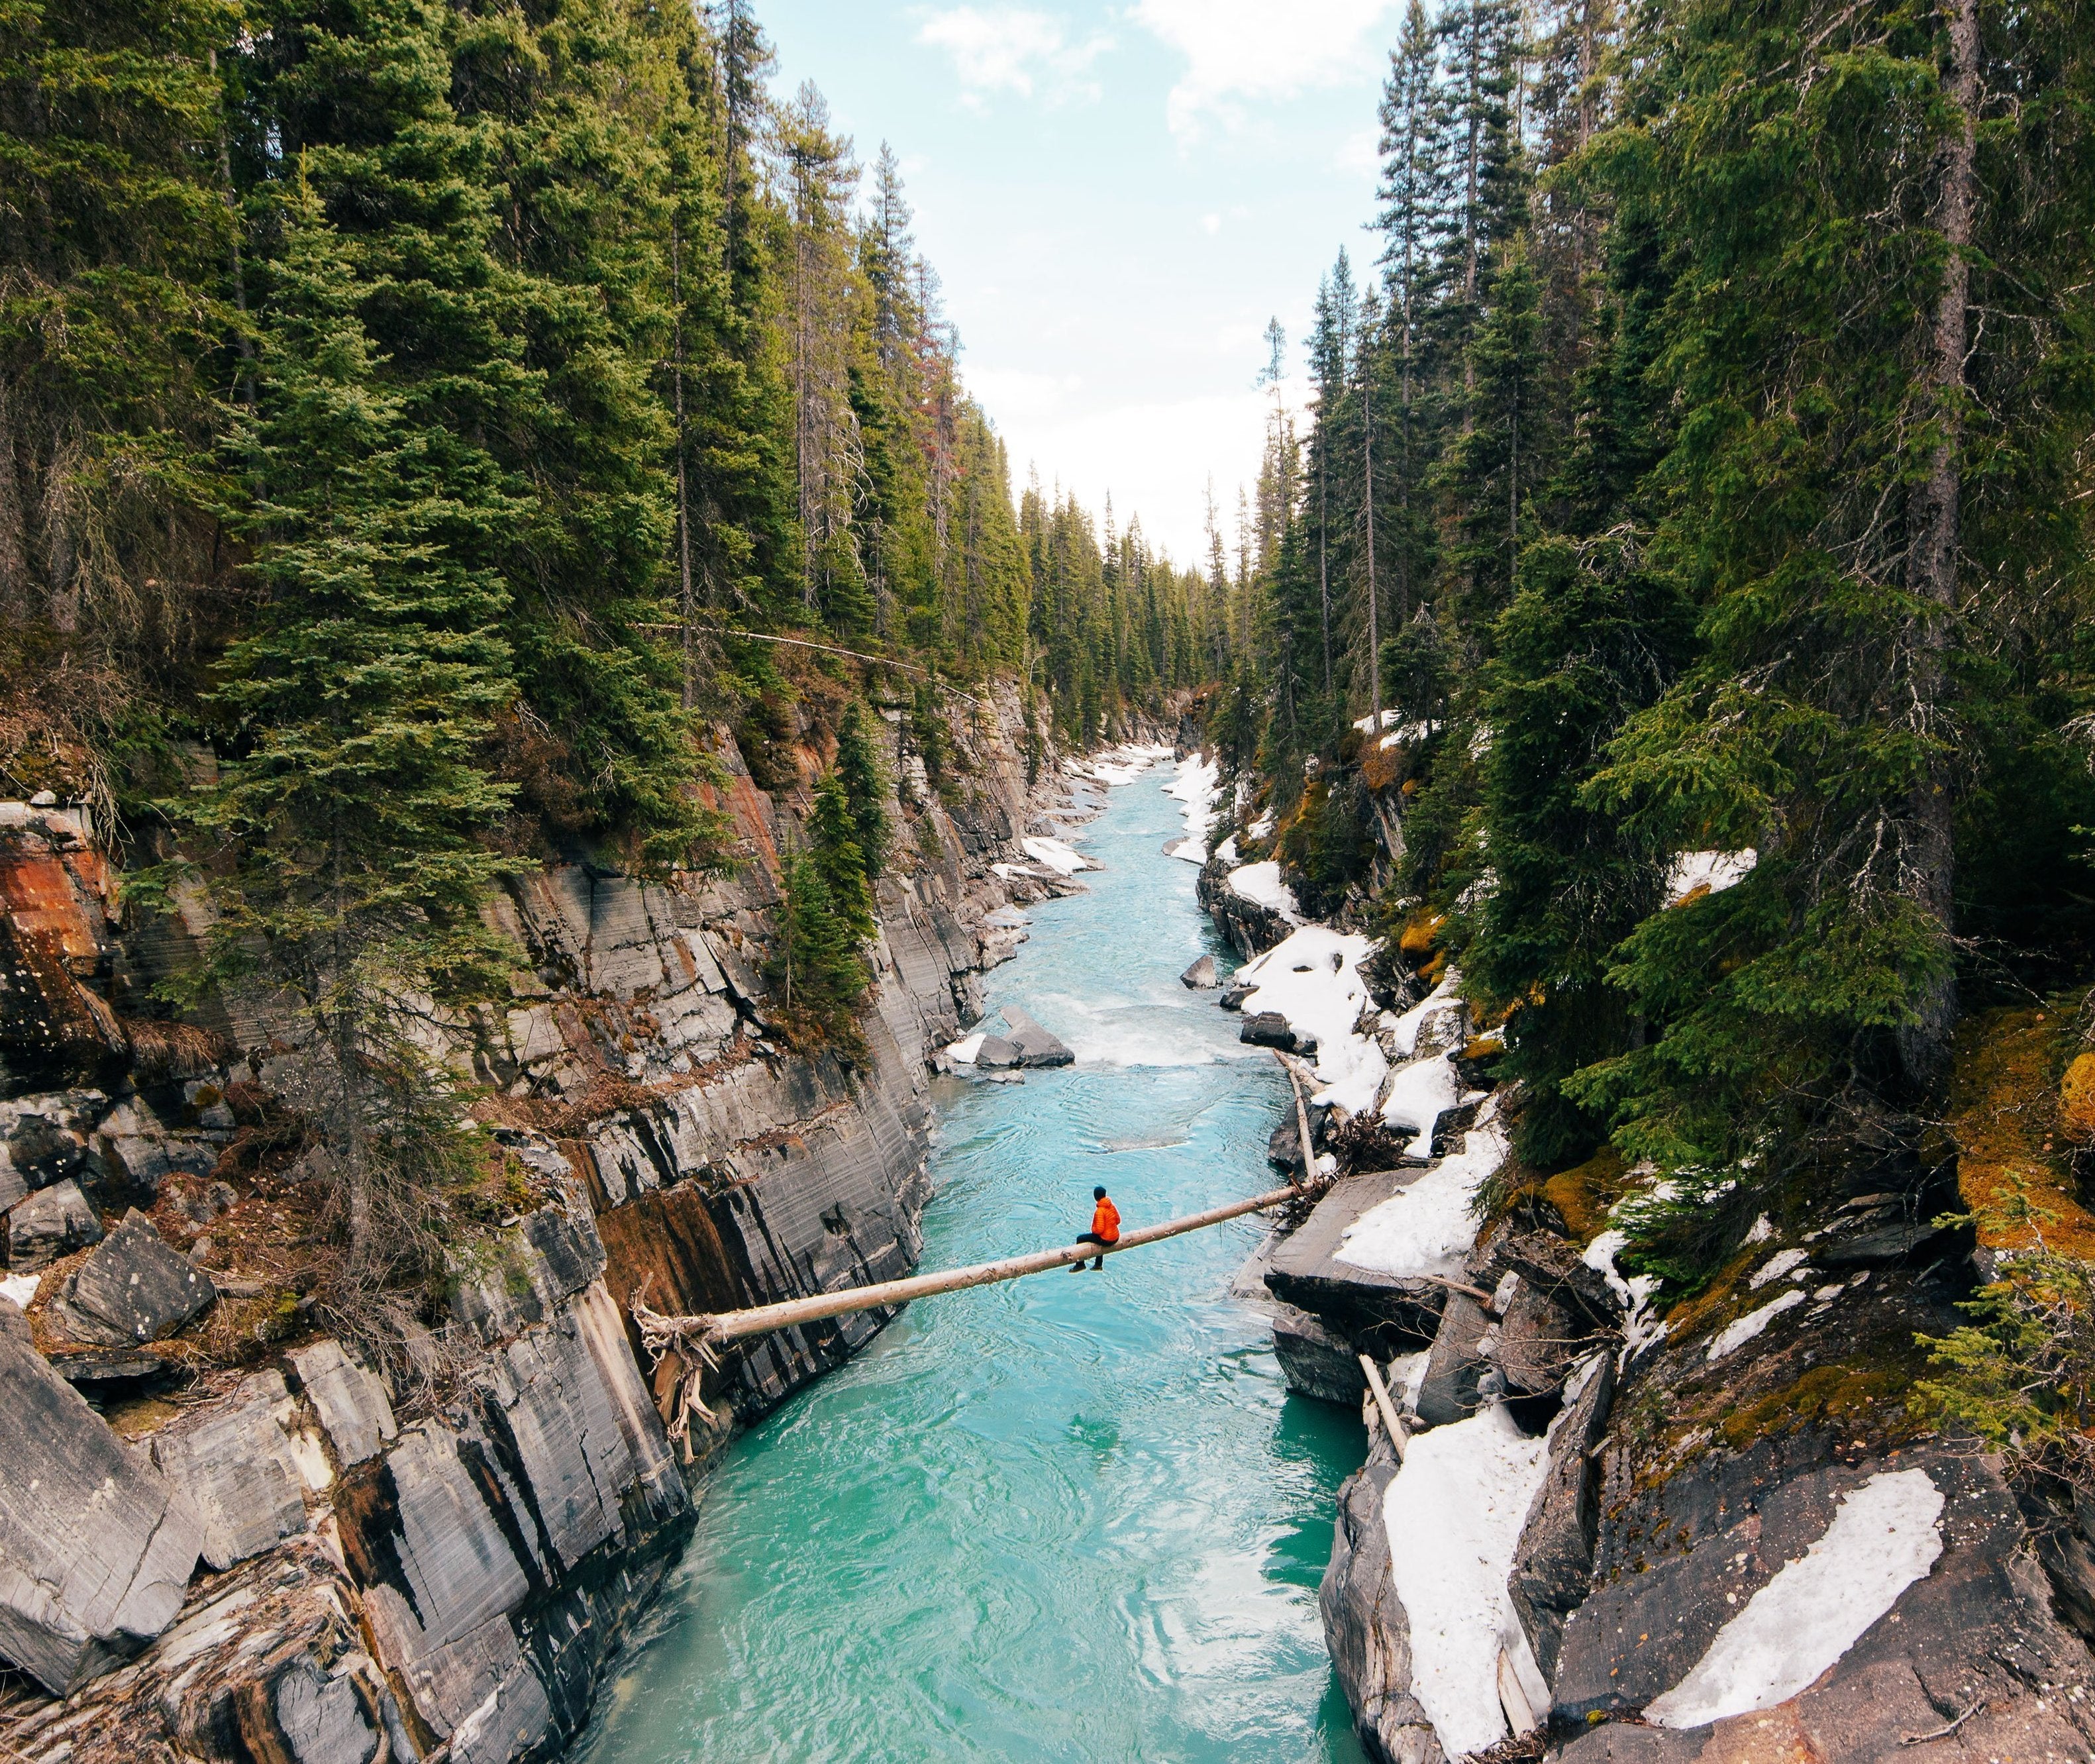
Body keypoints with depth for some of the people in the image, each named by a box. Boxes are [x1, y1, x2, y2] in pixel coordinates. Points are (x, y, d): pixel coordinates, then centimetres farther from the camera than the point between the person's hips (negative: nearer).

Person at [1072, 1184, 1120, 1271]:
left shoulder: (1099, 1211, -23)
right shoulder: (1112, 1206, -1)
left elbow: (1100, 1229, -24)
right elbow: (1118, 1221, 9)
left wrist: (1093, 1229, -4)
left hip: (1106, 1240, -8)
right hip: (1116, 1238, 8)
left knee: (1080, 1238, 6)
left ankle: (1080, 1265, 19)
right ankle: (1098, 1265, 44)